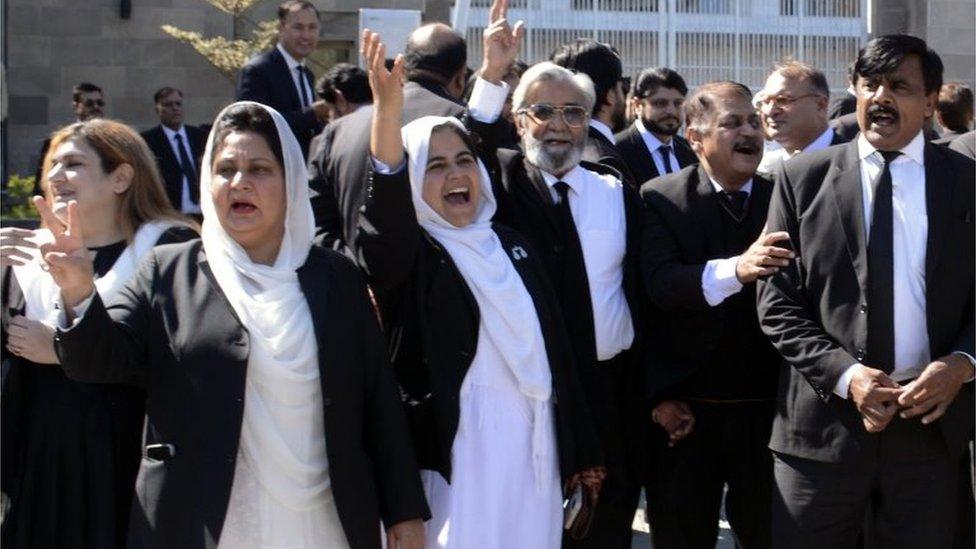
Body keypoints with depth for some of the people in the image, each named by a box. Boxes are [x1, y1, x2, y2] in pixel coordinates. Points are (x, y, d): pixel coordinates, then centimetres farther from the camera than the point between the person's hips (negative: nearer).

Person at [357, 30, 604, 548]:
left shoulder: (511, 245, 13)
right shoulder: (409, 255, -3)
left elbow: (553, 345, 14)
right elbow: (385, 213, -26)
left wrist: (579, 452, 14)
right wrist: (387, 110, -42)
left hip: (532, 450, 5)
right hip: (458, 455, -5)